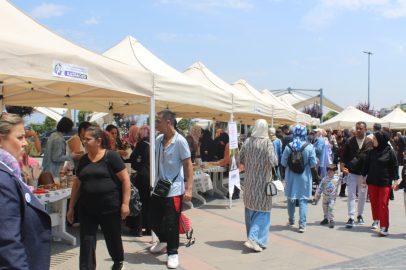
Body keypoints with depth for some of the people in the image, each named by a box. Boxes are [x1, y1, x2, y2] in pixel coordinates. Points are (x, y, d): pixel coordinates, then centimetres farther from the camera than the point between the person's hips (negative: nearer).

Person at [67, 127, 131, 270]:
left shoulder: (111, 156, -8)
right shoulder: (83, 160, 9)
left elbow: (125, 179, -9)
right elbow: (77, 184, 16)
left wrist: (125, 203, -14)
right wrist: (71, 207, 15)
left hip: (110, 208, -4)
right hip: (87, 209, 4)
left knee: (113, 238, 12)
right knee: (87, 240, 2)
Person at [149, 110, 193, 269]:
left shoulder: (180, 141, -12)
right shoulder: (158, 140, 7)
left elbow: (188, 165, -11)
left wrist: (189, 189, -16)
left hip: (174, 190, -7)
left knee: (171, 223, -1)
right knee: (153, 219, 15)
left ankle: (173, 253, 18)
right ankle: (163, 241, 43)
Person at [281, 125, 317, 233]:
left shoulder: (289, 146, -9)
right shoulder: (309, 147, -10)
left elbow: (283, 162, -7)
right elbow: (313, 163, -7)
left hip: (291, 176, 1)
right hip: (304, 176, -1)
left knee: (291, 199, 16)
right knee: (303, 200, 3)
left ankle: (291, 221, 30)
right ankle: (302, 224, -1)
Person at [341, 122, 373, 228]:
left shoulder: (370, 142, 2)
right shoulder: (349, 141, 2)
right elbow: (344, 155, 4)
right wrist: (343, 167, -10)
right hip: (351, 173, -1)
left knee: (362, 195, 12)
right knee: (351, 194, -6)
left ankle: (360, 215, 29)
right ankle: (351, 218, -4)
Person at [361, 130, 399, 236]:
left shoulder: (390, 152, -6)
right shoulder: (372, 151, 5)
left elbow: (394, 167, -3)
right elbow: (366, 164, 11)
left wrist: (395, 180, -7)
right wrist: (362, 176, 8)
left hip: (385, 182, -4)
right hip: (372, 181, 4)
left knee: (383, 203, -7)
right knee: (374, 202, 11)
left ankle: (385, 227, -5)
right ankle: (376, 219, 33)